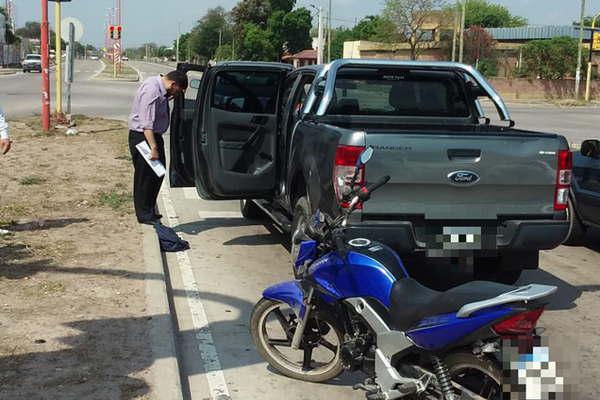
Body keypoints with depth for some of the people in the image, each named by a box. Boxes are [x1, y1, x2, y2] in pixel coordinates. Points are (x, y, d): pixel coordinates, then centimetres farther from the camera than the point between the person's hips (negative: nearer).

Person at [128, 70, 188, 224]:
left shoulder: (161, 90, 5)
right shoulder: (151, 89, -23)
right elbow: (147, 122, -28)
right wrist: (153, 147, -30)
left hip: (154, 134, 10)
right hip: (142, 136, -10)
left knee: (157, 174, 15)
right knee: (145, 176, -2)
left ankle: (150, 210, 27)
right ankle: (144, 215, 8)